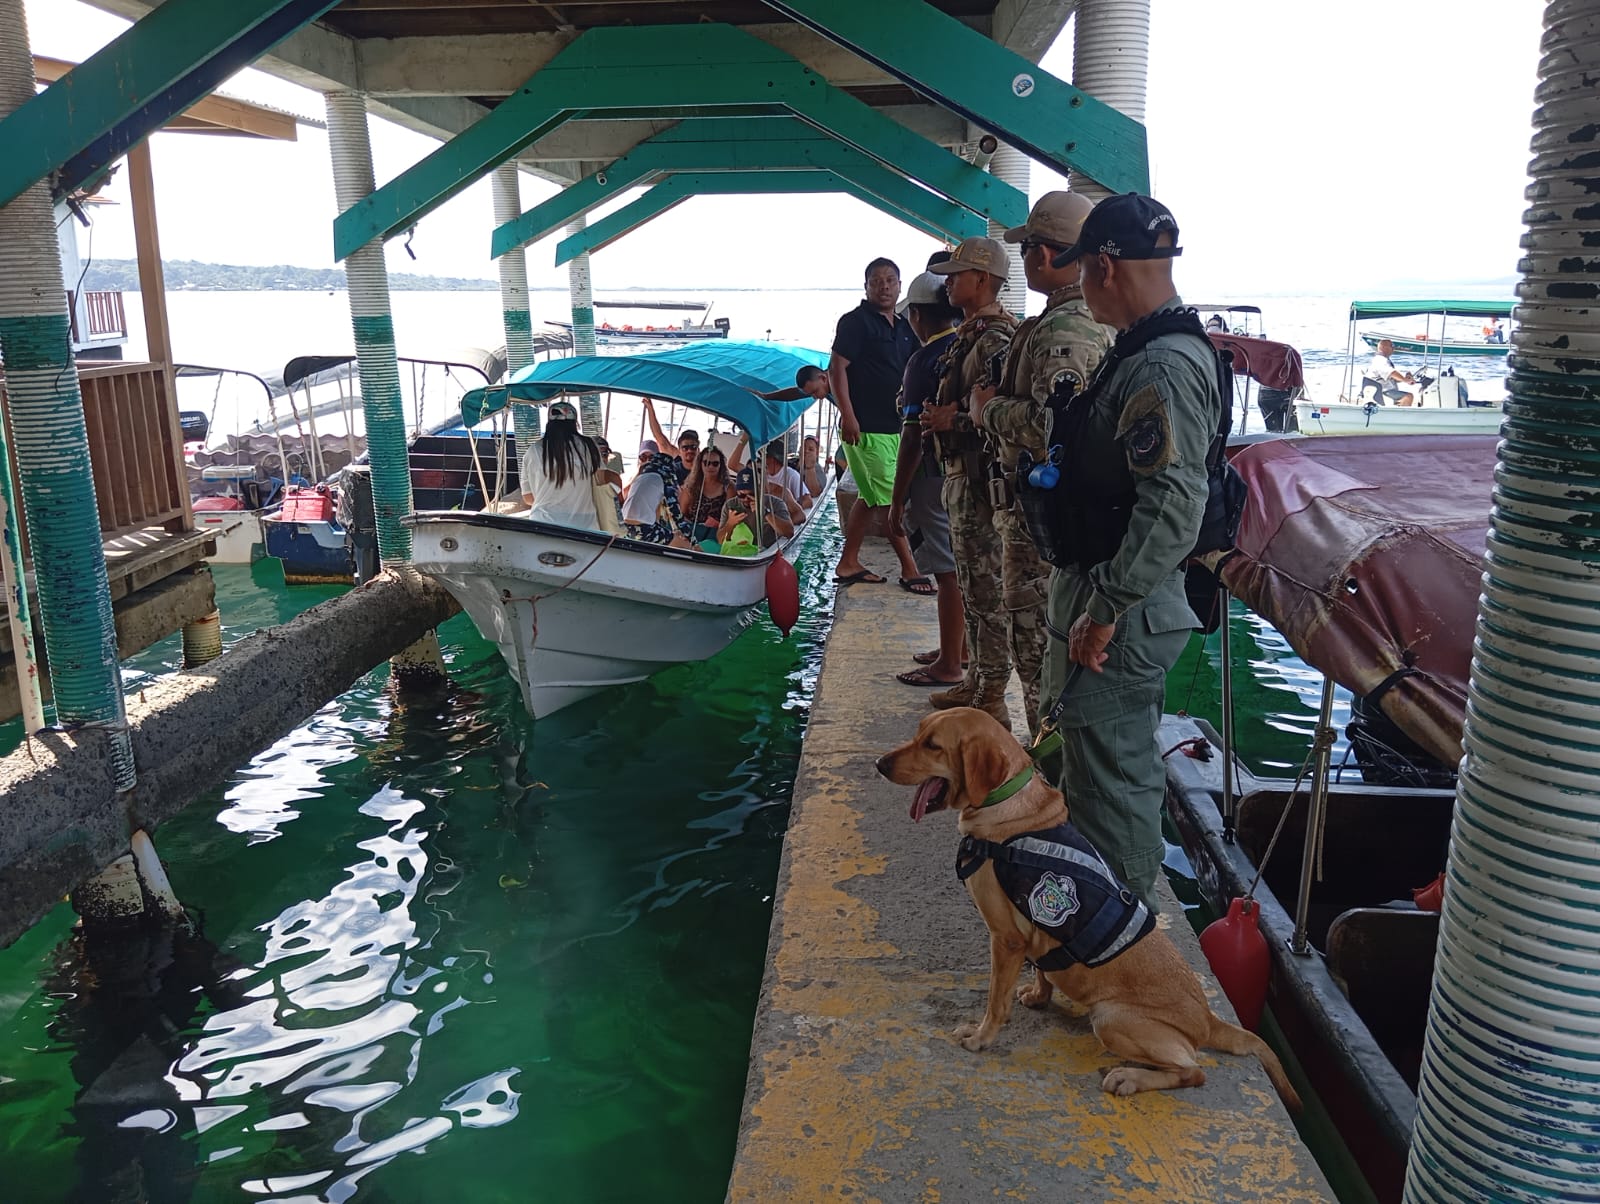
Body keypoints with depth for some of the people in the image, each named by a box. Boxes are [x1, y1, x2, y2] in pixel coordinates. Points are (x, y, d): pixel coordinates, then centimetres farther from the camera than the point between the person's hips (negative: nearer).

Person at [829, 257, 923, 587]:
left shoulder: (904, 328, 16)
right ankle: (909, 569, -2)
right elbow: (837, 368, -13)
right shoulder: (856, 321, -7)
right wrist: (847, 416, -20)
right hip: (865, 428, -8)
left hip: (895, 426, 8)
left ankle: (848, 563, 20)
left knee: (870, 498, 12)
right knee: (889, 499, -6)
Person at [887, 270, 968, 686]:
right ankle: (958, 648, 31)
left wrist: (897, 501, -13)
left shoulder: (925, 360, -16)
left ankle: (949, 665, 8)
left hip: (937, 477, -8)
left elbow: (913, 437, -18)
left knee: (948, 572, -1)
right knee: (961, 566, 18)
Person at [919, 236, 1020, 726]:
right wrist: (935, 413, 9)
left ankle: (992, 698, 4)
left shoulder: (997, 338, -16)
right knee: (972, 586, 18)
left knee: (988, 590, -4)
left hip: (982, 477, -11)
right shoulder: (968, 334, 16)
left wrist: (950, 419, -17)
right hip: (961, 473, 11)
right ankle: (976, 681, 29)